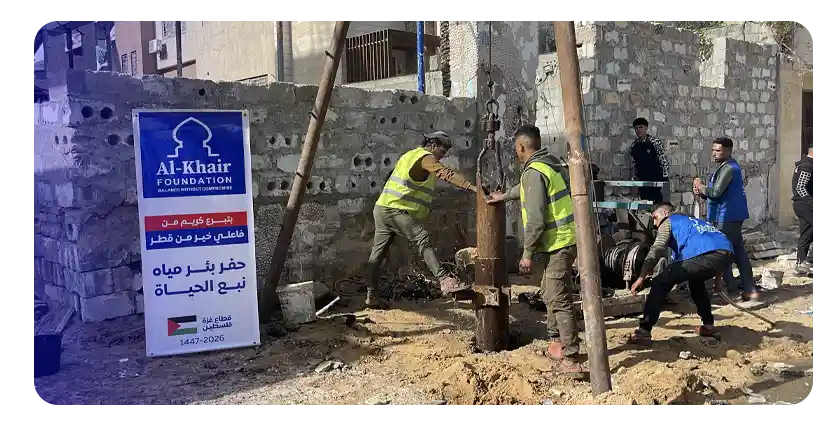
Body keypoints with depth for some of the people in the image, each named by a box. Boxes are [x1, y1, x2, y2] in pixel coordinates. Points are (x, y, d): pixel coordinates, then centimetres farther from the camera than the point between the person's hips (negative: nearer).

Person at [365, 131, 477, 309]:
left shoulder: (410, 154, 23)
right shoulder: (426, 158, -7)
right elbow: (447, 174, -21)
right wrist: (472, 187, -28)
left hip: (382, 208, 10)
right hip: (395, 210, -10)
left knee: (378, 252, 10)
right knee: (423, 240, -19)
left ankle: (371, 296, 15)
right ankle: (444, 279, -31)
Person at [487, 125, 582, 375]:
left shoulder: (534, 172, -17)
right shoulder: (551, 163, 14)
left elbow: (536, 219, -21)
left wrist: (527, 253, -13)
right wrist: (506, 195, 49)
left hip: (557, 244, -10)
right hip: (565, 240, 10)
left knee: (559, 300, -8)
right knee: (549, 292, 22)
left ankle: (571, 360, -6)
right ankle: (556, 342, 33)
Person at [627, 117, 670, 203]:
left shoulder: (655, 142, -5)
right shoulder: (633, 146, 7)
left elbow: (663, 160, -7)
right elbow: (632, 164, 14)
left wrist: (665, 177, -12)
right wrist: (634, 177, 5)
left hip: (657, 180, -4)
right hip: (642, 181, 4)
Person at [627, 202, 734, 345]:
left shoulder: (668, 222, 19)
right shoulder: (693, 221, 40)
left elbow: (656, 250, 3)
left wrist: (641, 278, -3)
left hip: (706, 255, -8)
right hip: (727, 254, 8)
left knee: (660, 283, -2)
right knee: (695, 280, 37)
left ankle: (643, 332, -8)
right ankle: (708, 325, 35)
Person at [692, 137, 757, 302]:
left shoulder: (727, 168, -16)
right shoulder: (730, 167, 18)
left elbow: (716, 192, -25)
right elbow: (720, 194, 20)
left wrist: (700, 186, -8)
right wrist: (702, 193, 4)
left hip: (727, 217, -11)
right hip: (732, 215, 11)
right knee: (739, 252, 11)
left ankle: (732, 290, -1)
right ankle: (750, 289, 15)